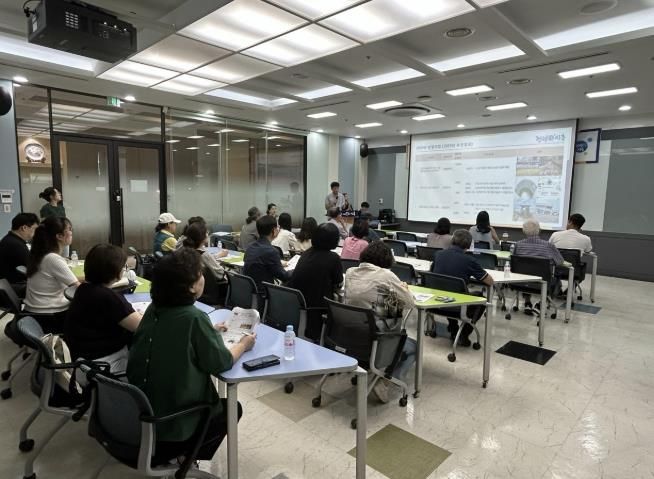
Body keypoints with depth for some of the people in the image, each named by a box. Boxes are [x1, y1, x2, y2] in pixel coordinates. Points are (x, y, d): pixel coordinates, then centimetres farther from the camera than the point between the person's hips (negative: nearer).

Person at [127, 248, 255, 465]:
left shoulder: (154, 309, -4)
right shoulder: (194, 317, -26)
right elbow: (221, 363, -16)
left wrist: (212, 331, 16)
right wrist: (243, 344, 1)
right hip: (170, 421, -7)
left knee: (218, 402, 28)